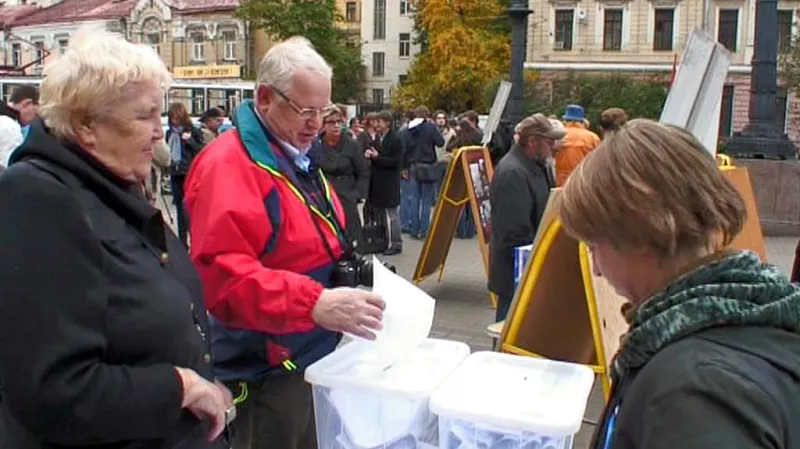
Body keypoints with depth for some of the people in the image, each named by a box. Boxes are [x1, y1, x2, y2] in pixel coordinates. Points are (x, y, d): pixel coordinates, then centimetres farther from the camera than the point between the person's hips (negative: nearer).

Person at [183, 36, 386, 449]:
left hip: (317, 357, 9)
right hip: (268, 373, -9)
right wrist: (313, 302, -41)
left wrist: (353, 270, 7)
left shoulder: (298, 159, 11)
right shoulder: (228, 164, -20)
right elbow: (222, 273, -32)